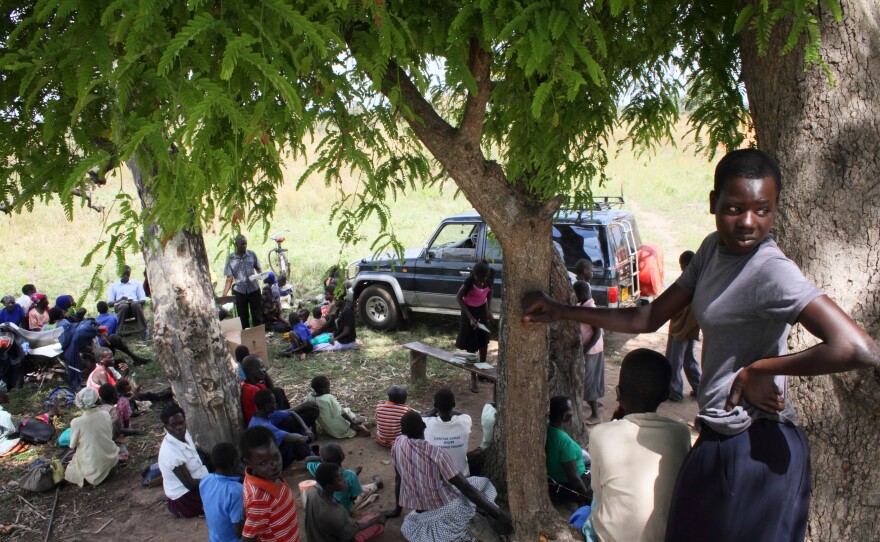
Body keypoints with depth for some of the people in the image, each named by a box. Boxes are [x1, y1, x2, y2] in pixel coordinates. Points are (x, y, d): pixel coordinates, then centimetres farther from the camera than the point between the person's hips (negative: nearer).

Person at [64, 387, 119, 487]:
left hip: (93, 467, -4)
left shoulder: (76, 422, -19)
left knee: (68, 472, 24)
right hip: (112, 460, 4)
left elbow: (73, 446, -5)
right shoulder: (106, 415, -7)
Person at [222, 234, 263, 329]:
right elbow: (229, 278, -1)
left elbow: (258, 268, 8)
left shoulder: (252, 254, -1)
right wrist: (224, 295, -8)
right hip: (239, 292, 0)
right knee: (243, 318, 9)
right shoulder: (231, 258, -3)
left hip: (253, 289, 0)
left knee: (257, 317, 4)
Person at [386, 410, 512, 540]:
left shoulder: (398, 443, -7)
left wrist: (397, 509, 26)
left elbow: (398, 478, 9)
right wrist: (499, 513, -14)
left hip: (423, 516, 1)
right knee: (482, 483, 21)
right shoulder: (437, 454, -21)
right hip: (451, 510, -1)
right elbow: (466, 488, -19)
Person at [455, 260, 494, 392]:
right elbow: (459, 297, -18)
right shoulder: (470, 280, -32)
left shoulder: (491, 275, -19)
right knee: (471, 344, 1)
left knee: (484, 340, 17)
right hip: (470, 310, -5)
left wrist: (489, 308, -5)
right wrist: (470, 317, -22)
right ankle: (473, 378, 10)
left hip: (482, 309, 5)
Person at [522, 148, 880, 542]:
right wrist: (561, 313, 8)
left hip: (755, 448, -8)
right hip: (718, 441, 8)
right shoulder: (713, 248, 4)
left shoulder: (773, 272, -20)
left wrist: (760, 369, -20)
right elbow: (648, 319, 9)